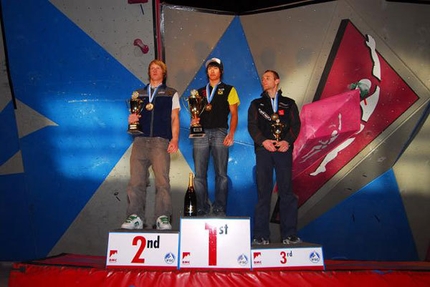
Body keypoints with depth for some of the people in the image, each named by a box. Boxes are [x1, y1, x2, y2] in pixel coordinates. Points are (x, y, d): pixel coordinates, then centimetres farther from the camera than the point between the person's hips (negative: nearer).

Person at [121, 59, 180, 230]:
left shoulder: (171, 94, 16)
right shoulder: (138, 94, 23)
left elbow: (174, 118, 8)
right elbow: (134, 116, 22)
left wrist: (174, 139, -5)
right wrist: (131, 119, -3)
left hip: (161, 141, -3)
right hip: (140, 139, 3)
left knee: (162, 179, -13)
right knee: (136, 180, -4)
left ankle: (163, 218, -10)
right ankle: (135, 217, -1)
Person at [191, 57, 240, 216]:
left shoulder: (229, 90, 13)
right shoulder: (199, 92, 22)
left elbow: (234, 114, 6)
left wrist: (231, 134, -7)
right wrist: (194, 121, -4)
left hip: (219, 133, -3)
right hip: (201, 133, 3)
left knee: (221, 174, -3)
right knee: (200, 174, -1)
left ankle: (219, 209, 3)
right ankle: (202, 209, 7)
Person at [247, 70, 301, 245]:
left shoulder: (289, 103, 17)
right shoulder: (256, 104, 18)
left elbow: (296, 125, 7)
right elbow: (252, 126, 6)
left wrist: (288, 141, -12)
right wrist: (263, 141, -12)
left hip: (284, 149, 0)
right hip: (264, 150, 0)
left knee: (286, 191, -3)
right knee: (263, 192, -2)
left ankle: (289, 234, 3)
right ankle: (261, 235, 2)